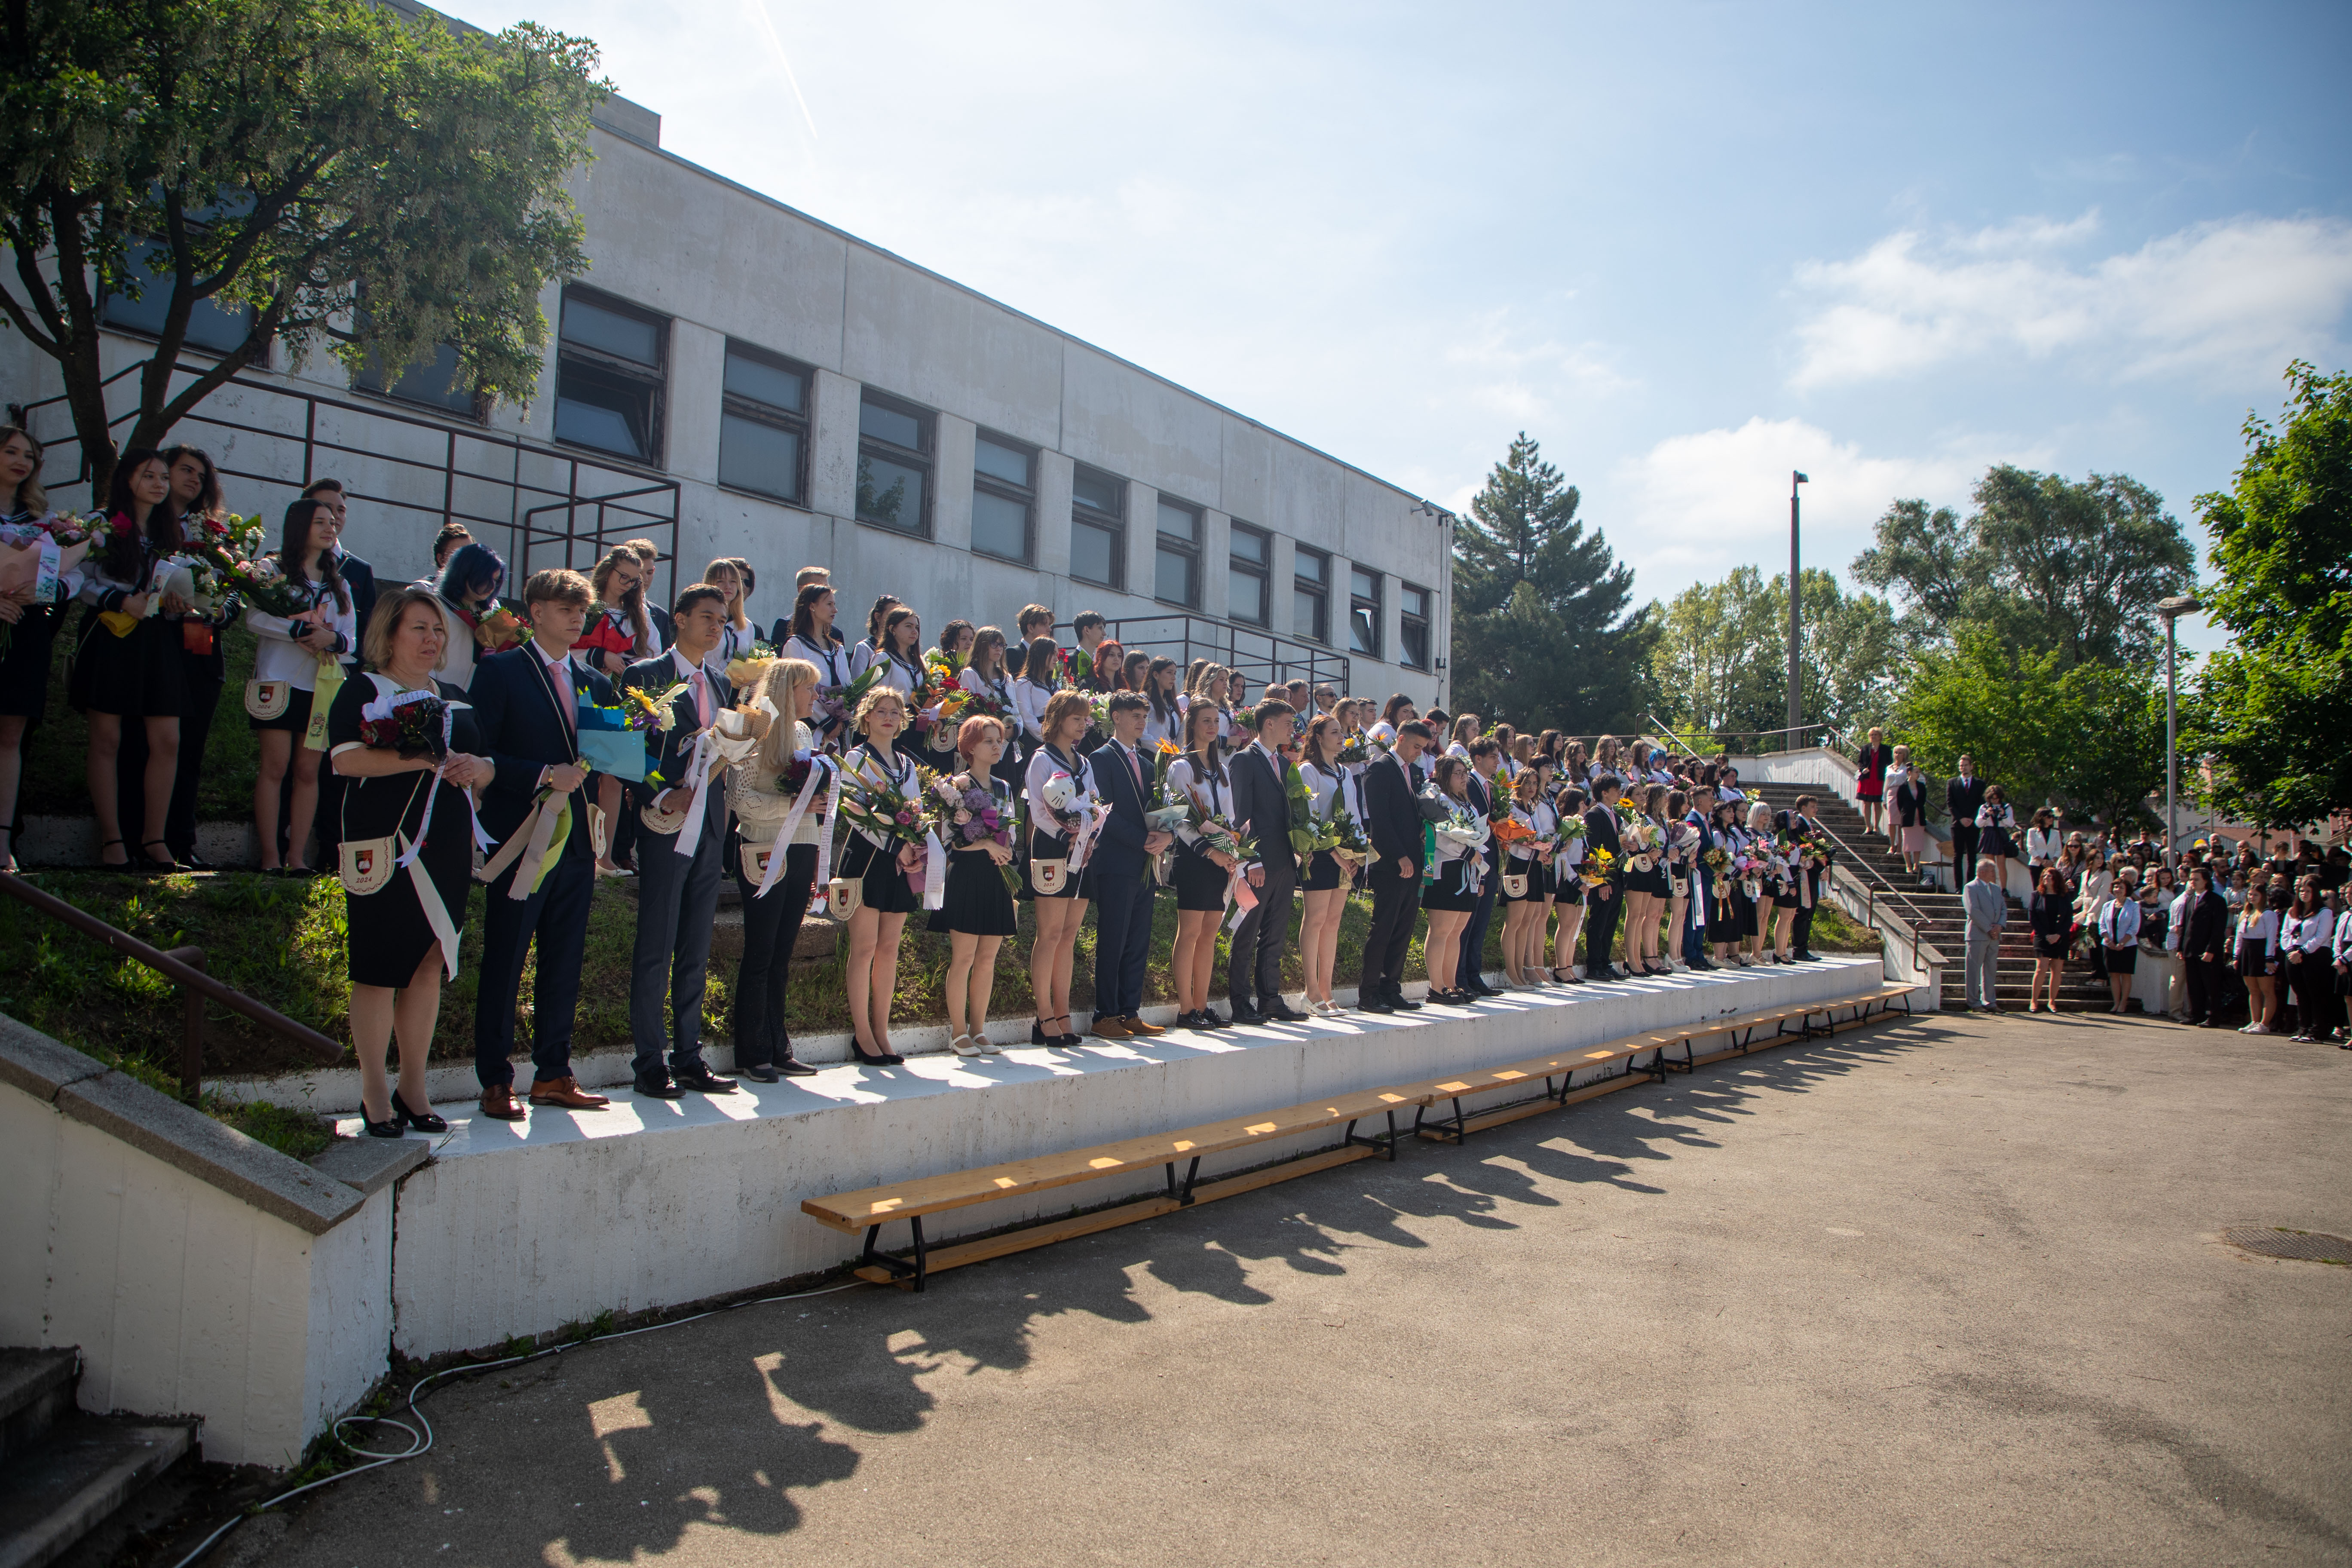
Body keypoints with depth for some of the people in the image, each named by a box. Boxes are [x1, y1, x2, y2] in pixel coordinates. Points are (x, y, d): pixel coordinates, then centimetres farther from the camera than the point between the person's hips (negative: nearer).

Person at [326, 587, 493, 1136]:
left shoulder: (454, 698, 19)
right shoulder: (363, 691, 2)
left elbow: (488, 770, 20)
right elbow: (346, 759, -14)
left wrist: (478, 768, -3)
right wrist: (423, 760, -20)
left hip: (448, 847, 5)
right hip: (386, 846, -5)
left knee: (430, 966, 7)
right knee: (379, 971, -2)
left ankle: (413, 1089, 17)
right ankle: (375, 1095, 10)